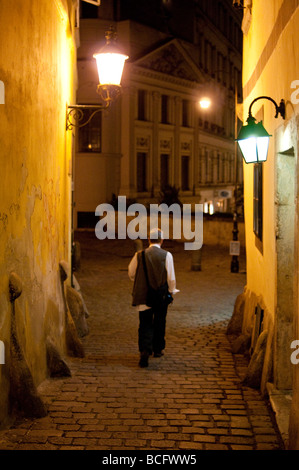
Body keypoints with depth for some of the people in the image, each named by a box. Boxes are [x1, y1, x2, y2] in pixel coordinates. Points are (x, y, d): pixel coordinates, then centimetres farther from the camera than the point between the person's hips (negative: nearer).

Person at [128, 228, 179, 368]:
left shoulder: (139, 255, -4)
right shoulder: (166, 255, -8)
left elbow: (131, 274, 7)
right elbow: (171, 277, -8)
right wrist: (172, 290, 9)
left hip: (143, 295, 0)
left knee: (145, 324, 3)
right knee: (159, 323, 17)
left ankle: (145, 350, -16)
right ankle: (157, 349, 30)